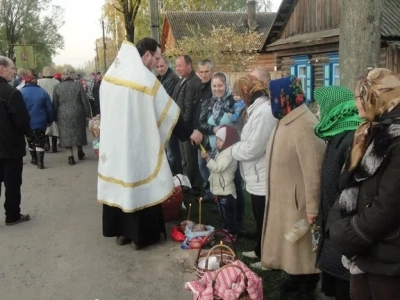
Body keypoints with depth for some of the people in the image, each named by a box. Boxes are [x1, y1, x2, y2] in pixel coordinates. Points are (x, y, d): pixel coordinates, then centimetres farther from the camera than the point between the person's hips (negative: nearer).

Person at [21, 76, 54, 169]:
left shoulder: (21, 92, -4)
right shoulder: (42, 92, 0)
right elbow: (49, 108, 1)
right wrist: (50, 120, 11)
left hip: (27, 123, 0)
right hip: (41, 122, 0)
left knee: (31, 141, 17)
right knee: (40, 142, 3)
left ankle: (34, 159, 29)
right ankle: (40, 162, -7)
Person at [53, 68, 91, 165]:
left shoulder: (57, 87, -3)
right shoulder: (78, 85, -6)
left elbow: (55, 104, 2)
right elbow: (85, 101, -4)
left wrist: (55, 117, 10)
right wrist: (88, 113, 6)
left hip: (63, 115, 0)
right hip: (77, 114, 0)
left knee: (67, 135, 5)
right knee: (79, 132, 19)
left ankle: (70, 157, 2)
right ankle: (80, 151, 32)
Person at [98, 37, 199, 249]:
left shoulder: (111, 73, 5)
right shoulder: (146, 78, -17)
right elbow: (169, 111, -12)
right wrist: (189, 133, -2)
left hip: (113, 141, 7)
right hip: (138, 144, -7)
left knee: (119, 183, 14)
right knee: (142, 187, 4)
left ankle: (122, 231, 25)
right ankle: (142, 235, 13)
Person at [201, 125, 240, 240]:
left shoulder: (229, 154, -19)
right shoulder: (221, 152, 13)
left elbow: (218, 167, -28)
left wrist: (207, 158, -30)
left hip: (226, 191, -10)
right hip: (220, 190, 10)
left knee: (228, 215, -1)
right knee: (223, 214, 22)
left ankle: (233, 233, 9)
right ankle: (226, 230, 37)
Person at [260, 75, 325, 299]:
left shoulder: (304, 124, -23)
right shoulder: (286, 120, 7)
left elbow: (313, 169, -24)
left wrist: (312, 206, -22)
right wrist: (275, 193, 14)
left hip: (299, 200, -9)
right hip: (284, 198, 9)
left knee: (304, 248, 7)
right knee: (290, 246, 21)